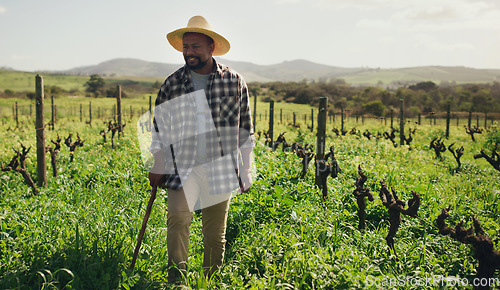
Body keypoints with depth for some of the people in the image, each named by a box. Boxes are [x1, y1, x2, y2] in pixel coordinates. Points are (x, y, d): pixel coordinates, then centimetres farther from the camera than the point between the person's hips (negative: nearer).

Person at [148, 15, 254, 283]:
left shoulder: (234, 81, 2)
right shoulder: (172, 84, 4)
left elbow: (244, 129, 7)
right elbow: (160, 128, 12)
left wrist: (245, 171, 6)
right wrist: (157, 167, 11)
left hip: (221, 168, 0)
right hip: (182, 166, 1)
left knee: (216, 232, 7)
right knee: (177, 219, -15)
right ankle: (176, 279, -4)